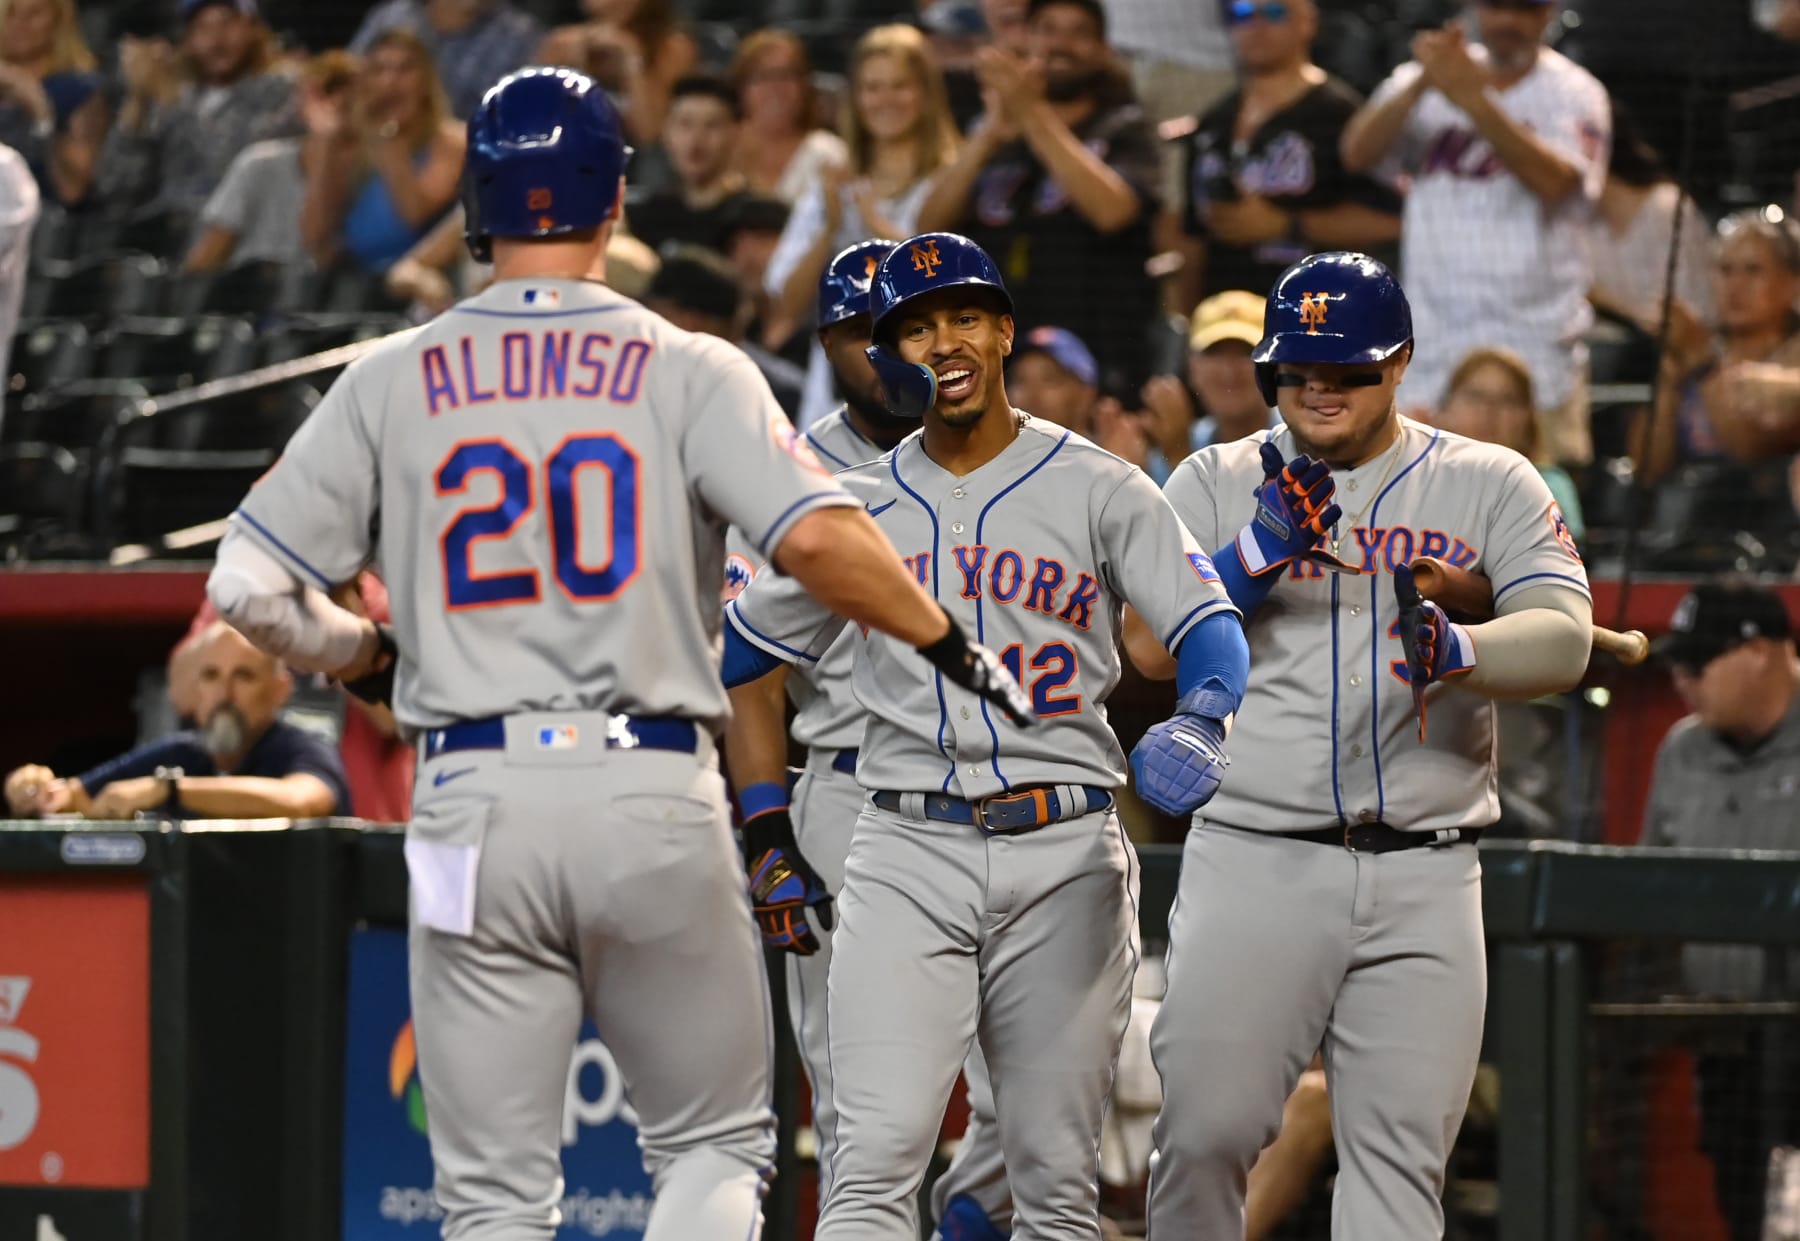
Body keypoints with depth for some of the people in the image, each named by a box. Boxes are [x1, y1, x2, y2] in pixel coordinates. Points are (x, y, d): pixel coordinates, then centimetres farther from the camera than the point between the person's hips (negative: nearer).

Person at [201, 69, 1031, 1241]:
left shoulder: (392, 381, 6)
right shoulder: (689, 371, 0)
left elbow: (249, 586, 3)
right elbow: (817, 532, -15)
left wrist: (368, 655, 21)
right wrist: (950, 642, -1)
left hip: (475, 802, 1)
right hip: (656, 795, -1)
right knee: (717, 1145, 13)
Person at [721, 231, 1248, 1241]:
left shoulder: (1100, 490, 5)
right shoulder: (860, 506, 13)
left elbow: (1208, 626, -6)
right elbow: (740, 648, 21)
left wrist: (1200, 719, -28)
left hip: (1065, 854, -1)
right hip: (908, 856, 1)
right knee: (876, 1158, -13)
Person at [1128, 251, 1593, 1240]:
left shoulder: (1488, 485, 8)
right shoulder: (1218, 483, 11)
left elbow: (1564, 640, -6)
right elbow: (1149, 644, 0)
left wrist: (1458, 652, -27)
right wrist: (1258, 552, -14)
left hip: (1424, 882, 0)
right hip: (1254, 864, 0)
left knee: (1400, 1159, -4)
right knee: (1205, 1130, -7)